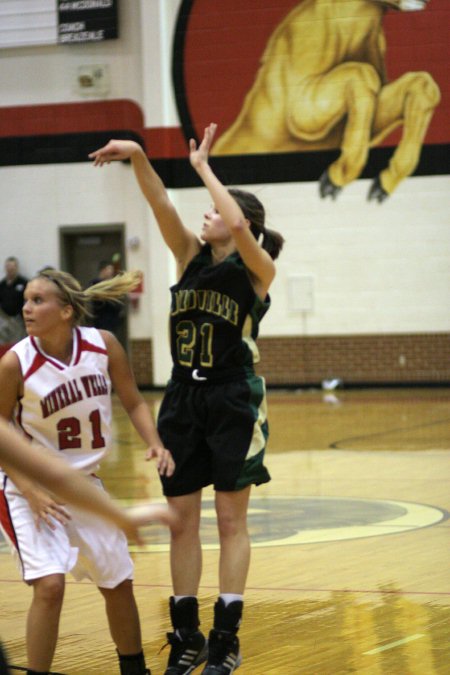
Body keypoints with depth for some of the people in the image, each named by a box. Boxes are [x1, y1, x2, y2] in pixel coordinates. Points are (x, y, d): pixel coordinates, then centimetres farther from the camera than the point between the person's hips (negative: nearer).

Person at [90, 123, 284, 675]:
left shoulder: (258, 270, -7)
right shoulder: (192, 257, 7)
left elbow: (238, 225, -28)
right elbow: (161, 205, -6)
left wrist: (203, 166, -19)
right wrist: (137, 157, -22)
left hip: (233, 400, -5)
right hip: (183, 397, 5)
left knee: (230, 520, 1)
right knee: (181, 520, 7)